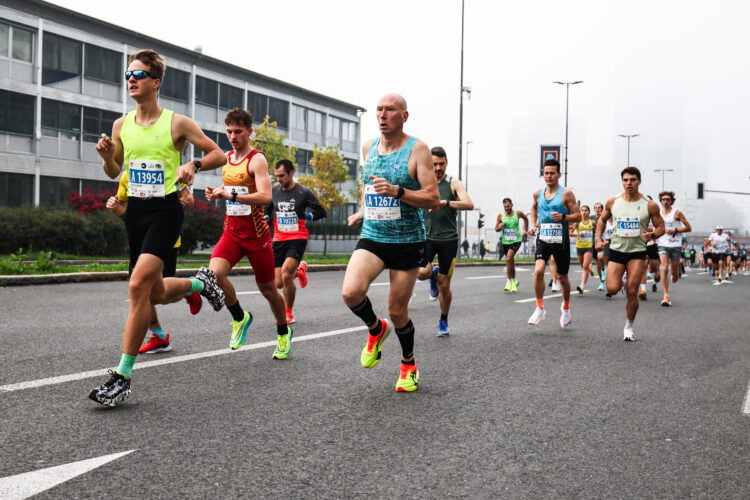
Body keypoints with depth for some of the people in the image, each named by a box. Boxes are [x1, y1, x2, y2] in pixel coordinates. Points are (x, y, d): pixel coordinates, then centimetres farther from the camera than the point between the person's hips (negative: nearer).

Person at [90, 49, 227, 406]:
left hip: (165, 210, -6)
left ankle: (123, 376, -13)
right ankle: (200, 283, 46)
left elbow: (217, 155, 1)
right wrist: (106, 156, -3)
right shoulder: (121, 125, 8)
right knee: (157, 293, 12)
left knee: (138, 285, -20)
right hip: (135, 211, 6)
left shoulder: (176, 123, -5)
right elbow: (114, 172, 19)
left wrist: (193, 165, -18)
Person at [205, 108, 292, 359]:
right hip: (231, 232, 5)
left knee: (267, 288, 8)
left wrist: (231, 195, -31)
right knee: (215, 273, -22)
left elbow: (265, 197, -25)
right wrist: (217, 193, 5)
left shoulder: (257, 159, -12)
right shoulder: (226, 158, 10)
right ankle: (239, 318, 4)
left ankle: (284, 332, 34)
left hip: (256, 233, -5)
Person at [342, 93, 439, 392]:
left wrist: (396, 191, -27)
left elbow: (434, 200, -15)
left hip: (407, 241, -3)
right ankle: (375, 329, 10)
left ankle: (409, 364, 32)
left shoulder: (417, 150, -9)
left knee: (397, 310, 4)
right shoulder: (368, 147, 7)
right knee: (351, 292, -23)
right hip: (372, 238, 3)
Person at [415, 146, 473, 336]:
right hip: (427, 237, 2)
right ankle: (433, 275, 15)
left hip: (449, 239, -1)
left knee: (444, 285, 3)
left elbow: (469, 204, -19)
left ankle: (443, 321, 25)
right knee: (421, 273, -23)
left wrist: (445, 202, -33)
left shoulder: (454, 183, -3)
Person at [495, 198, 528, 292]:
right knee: (511, 262, 13)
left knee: (509, 259, -23)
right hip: (505, 241, 3)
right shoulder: (500, 215, -1)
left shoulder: (518, 213, -4)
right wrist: (499, 227, -15)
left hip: (516, 240, -3)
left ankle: (509, 281, -16)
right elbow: (496, 228, 7)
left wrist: (526, 230, 17)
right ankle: (514, 282, 29)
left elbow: (525, 218, 18)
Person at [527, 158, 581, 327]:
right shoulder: (538, 193, 7)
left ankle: (566, 307, 36)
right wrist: (534, 225, 16)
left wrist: (563, 217, -24)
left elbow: (578, 216, -6)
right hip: (542, 239, 2)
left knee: (562, 277, 10)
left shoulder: (566, 193, -6)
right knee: (538, 271, -19)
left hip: (561, 241, -2)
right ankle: (540, 308, -5)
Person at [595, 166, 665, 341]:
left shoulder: (650, 205, -5)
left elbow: (661, 227, 3)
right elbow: (602, 220, 17)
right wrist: (599, 239, 5)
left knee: (632, 292, -5)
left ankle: (629, 327, 15)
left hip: (637, 252, -1)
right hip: (616, 250, 1)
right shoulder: (612, 202, 0)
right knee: (612, 289, -11)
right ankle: (622, 283, 28)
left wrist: (652, 234, -19)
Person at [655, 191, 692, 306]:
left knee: (675, 273, 5)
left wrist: (675, 230, -13)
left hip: (675, 245, -2)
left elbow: (688, 228, -2)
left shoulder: (677, 213, -1)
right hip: (663, 244, 2)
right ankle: (666, 296, -17)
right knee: (664, 269, -16)